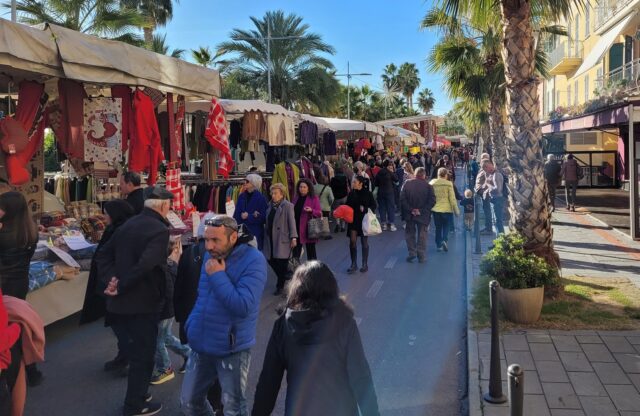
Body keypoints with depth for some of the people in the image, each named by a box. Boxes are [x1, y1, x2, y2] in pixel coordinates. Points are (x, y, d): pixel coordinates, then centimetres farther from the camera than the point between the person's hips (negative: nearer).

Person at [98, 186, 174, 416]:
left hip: (122, 301, 8)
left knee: (136, 349, 24)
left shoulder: (128, 224, 9)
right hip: (143, 302, -8)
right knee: (143, 354, 8)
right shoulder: (159, 230, -18)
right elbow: (145, 265, -31)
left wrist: (112, 279, -4)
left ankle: (136, 395, 38)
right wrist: (121, 287, -21)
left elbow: (104, 254, 8)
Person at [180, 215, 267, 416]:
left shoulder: (253, 261, -19)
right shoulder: (210, 257, 4)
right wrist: (193, 324, 9)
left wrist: (218, 276, -24)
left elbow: (243, 306, -28)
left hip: (232, 349, -7)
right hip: (201, 346, 7)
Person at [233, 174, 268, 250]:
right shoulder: (241, 196, 9)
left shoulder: (261, 198, -6)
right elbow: (236, 215, 11)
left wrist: (248, 216, -13)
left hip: (255, 233, -4)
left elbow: (263, 217, -7)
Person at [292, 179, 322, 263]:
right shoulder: (296, 198, 11)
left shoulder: (314, 198, -3)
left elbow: (319, 213, -7)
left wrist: (311, 211, -25)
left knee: (311, 251, 4)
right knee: (296, 251, 7)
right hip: (296, 228, 5)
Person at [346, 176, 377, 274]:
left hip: (364, 220, -2)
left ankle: (365, 264, 20)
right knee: (352, 241, -4)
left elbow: (373, 206, -3)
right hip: (353, 220, 2)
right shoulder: (351, 193, 0)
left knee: (364, 242, 8)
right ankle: (353, 264, 7)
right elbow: (347, 206, 8)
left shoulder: (368, 194, -7)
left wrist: (365, 209, -19)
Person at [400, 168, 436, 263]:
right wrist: (421, 210, -9)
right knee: (422, 235, 10)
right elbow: (432, 201, -13)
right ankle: (421, 256, 11)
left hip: (409, 215, 1)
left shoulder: (407, 184, -4)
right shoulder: (428, 186, -8)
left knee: (410, 234, 16)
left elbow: (402, 198, -8)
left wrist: (410, 209, -8)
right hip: (423, 216, -1)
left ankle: (412, 253, 10)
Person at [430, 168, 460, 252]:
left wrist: (429, 207, 18)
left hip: (435, 209, 3)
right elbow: (452, 198, -8)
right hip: (446, 209, -3)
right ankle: (444, 240, -12)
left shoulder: (432, 183, 0)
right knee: (446, 226, 11)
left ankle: (439, 245, 14)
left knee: (438, 227, 12)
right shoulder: (448, 184, -9)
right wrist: (456, 210, -1)